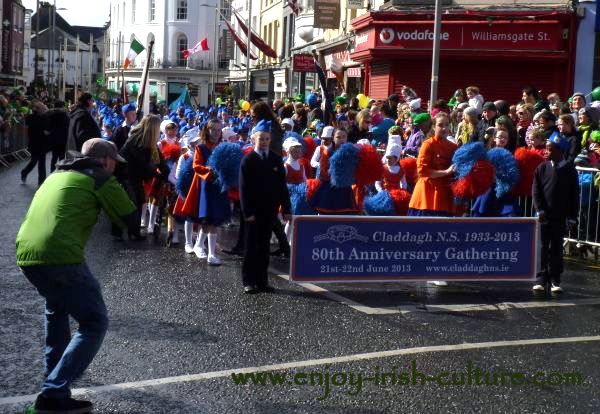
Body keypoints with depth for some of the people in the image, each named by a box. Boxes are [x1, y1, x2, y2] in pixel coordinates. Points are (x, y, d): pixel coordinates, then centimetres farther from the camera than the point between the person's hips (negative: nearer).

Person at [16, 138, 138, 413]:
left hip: (24, 255, 8)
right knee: (95, 322, 1)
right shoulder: (100, 179, 4)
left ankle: (54, 372, 36)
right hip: (60, 257, -8)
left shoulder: (57, 175, 26)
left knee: (57, 306, 34)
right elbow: (132, 221, 6)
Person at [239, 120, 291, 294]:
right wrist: (247, 212, -13)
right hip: (254, 211, -4)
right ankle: (248, 281, 7)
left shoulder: (276, 159, 7)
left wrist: (286, 209, 3)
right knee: (252, 247, 2)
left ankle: (262, 281, 14)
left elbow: (282, 185, 8)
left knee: (264, 246, 9)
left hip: (269, 210, 4)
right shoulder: (248, 160, -4)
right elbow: (243, 188, -7)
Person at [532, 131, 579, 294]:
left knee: (556, 248, 6)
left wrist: (572, 216, -3)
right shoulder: (542, 168, 1)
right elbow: (536, 191, 1)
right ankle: (541, 279, 7)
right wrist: (540, 209, -11)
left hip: (561, 217, 0)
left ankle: (555, 280, 13)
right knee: (543, 247, 2)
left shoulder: (569, 170, -1)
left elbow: (574, 195, 1)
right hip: (544, 215, 1)